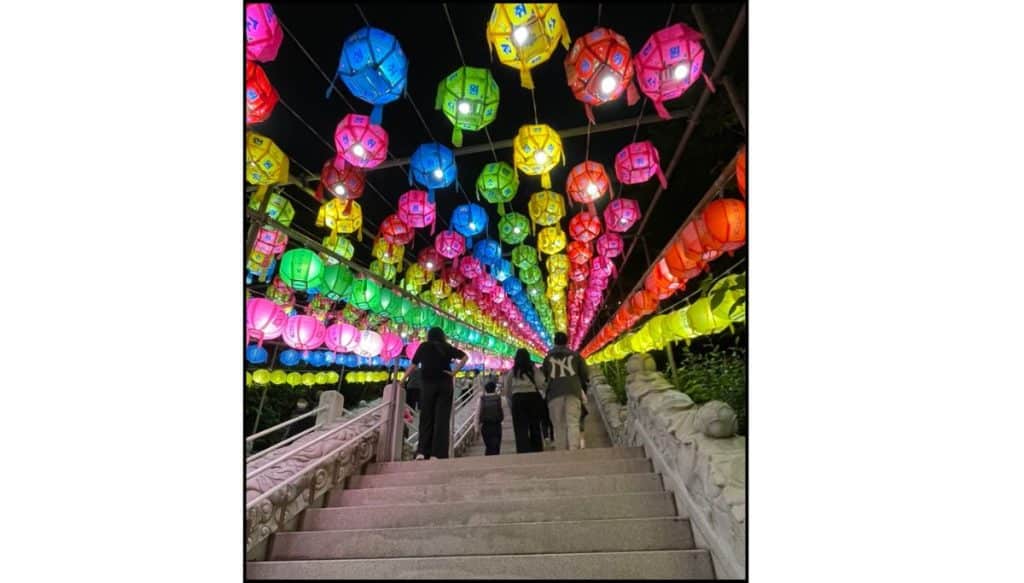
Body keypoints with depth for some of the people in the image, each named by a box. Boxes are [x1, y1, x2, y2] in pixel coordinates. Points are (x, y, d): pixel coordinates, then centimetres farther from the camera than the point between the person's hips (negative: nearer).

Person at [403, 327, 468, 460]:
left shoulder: (424, 346, 7)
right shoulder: (447, 347, 7)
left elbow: (413, 366, 7)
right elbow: (465, 357, 1)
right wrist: (454, 372, -1)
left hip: (427, 385, 0)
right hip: (445, 384, 0)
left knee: (426, 418, 9)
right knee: (442, 419, 2)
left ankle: (422, 451, 2)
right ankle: (437, 453, -1)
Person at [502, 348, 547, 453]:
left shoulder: (512, 371, 6)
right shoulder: (533, 368, 2)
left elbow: (506, 391, 8)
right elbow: (540, 384, -7)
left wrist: (511, 404, 17)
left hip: (518, 399, 0)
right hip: (533, 397, 0)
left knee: (521, 429, 1)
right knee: (535, 427, 12)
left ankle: (523, 452, -7)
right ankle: (537, 451, 14)